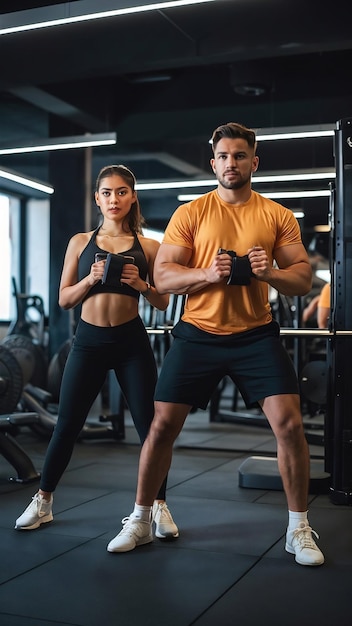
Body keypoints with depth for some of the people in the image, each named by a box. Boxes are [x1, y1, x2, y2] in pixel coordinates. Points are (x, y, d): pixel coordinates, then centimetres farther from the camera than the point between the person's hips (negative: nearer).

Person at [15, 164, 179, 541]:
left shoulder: (148, 246, 3)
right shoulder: (80, 242, 6)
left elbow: (163, 303, 5)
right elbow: (63, 299, 5)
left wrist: (141, 285, -14)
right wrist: (90, 279, -12)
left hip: (132, 341, -1)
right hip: (88, 340, 1)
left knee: (150, 425, 0)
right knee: (66, 425, 8)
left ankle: (159, 507, 15)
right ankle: (42, 503, 25)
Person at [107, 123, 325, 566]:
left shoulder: (277, 216, 4)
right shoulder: (189, 214, 1)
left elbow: (303, 281, 2)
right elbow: (162, 277, -3)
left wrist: (270, 272, -20)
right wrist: (208, 273, -21)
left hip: (256, 334, 0)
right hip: (198, 334, 0)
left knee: (289, 423, -10)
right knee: (162, 426, 1)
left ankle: (299, 530, 10)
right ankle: (140, 522, 23)